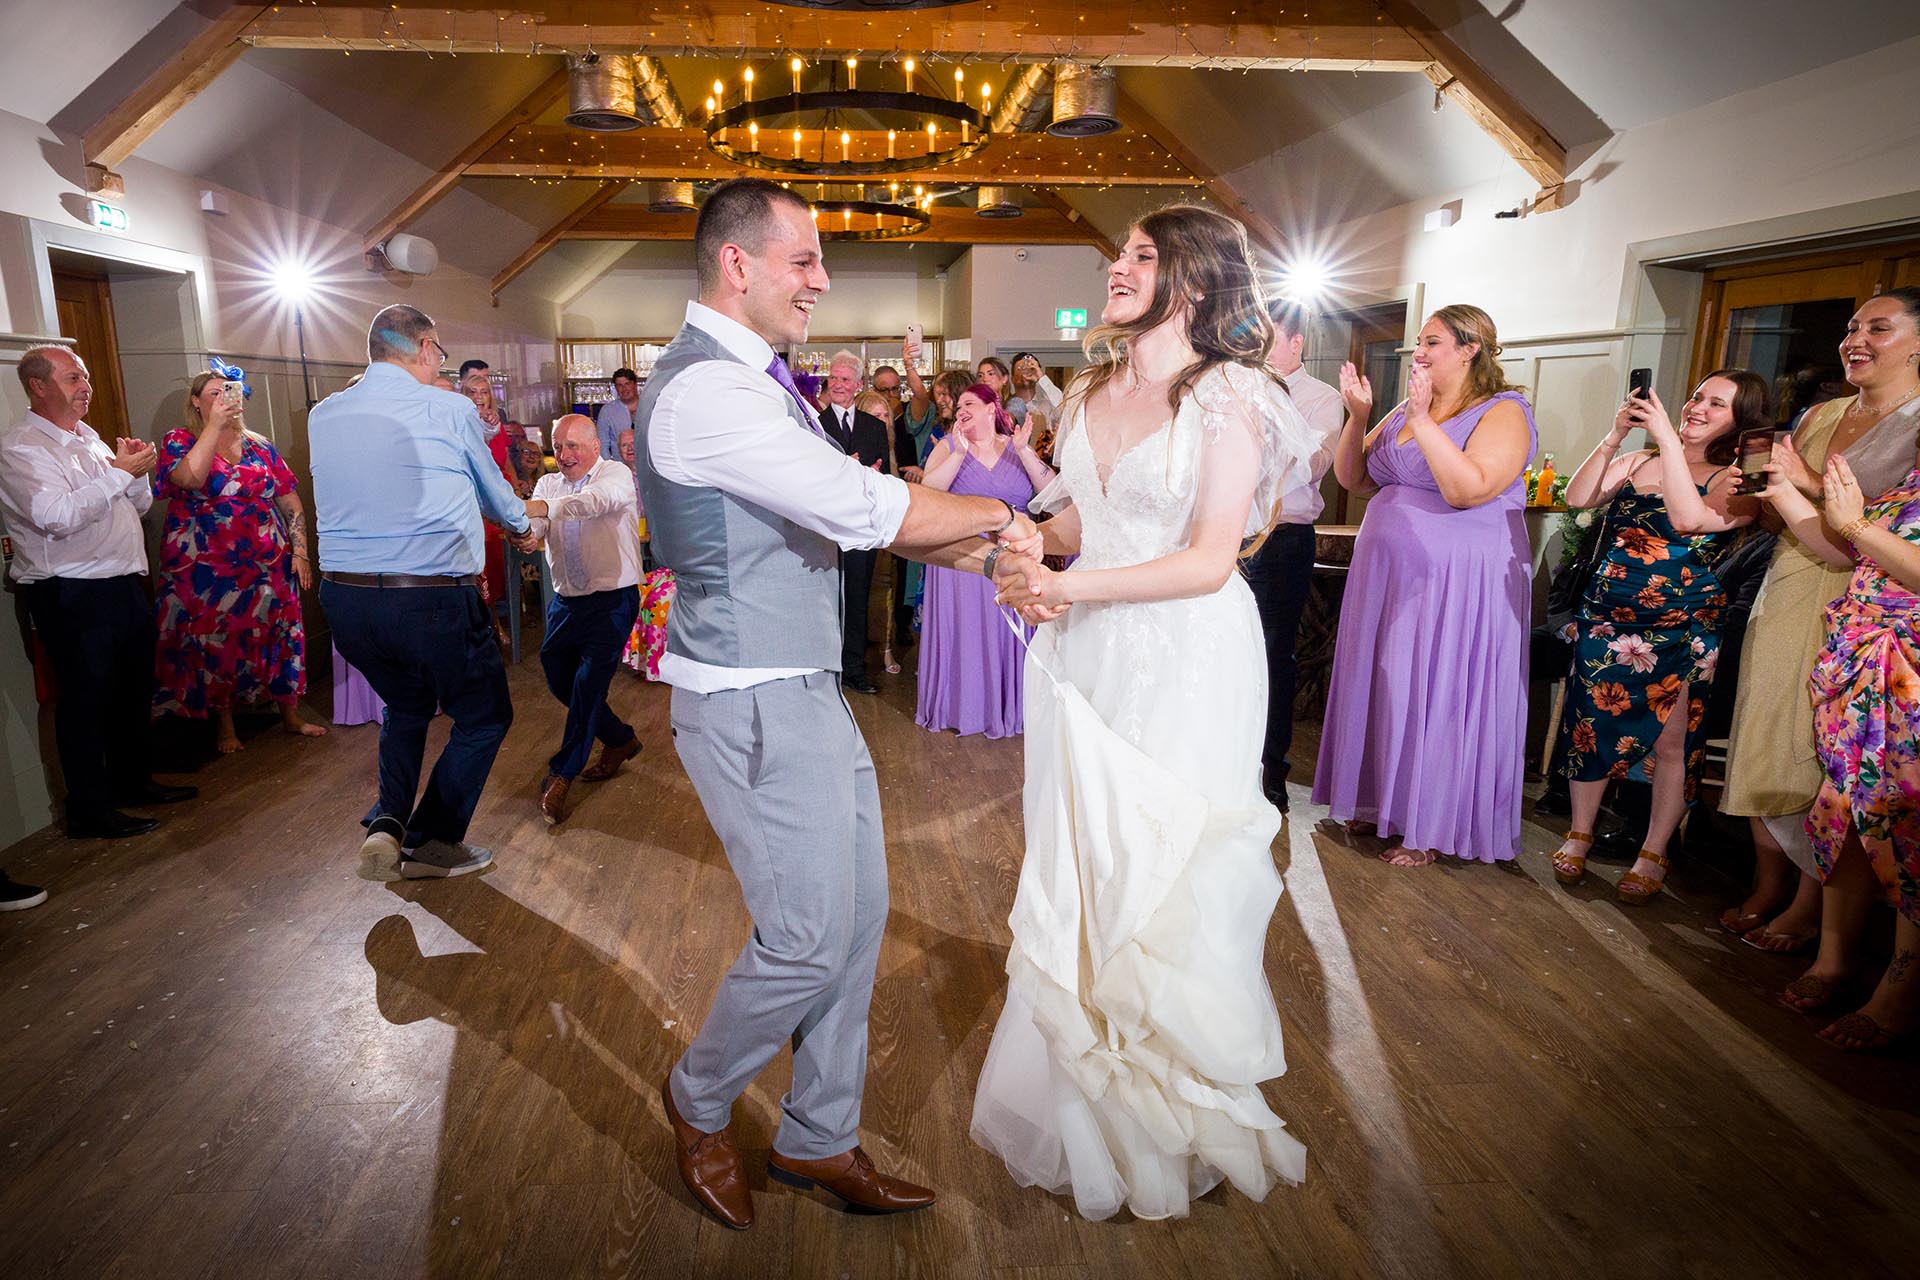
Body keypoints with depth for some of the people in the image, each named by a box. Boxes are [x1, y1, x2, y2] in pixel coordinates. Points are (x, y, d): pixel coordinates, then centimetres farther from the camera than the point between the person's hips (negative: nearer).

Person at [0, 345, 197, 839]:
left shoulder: (89, 438, 16)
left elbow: (139, 505, 18)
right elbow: (56, 516, -24)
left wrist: (137, 472, -1)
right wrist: (120, 473, -20)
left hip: (125, 585, 8)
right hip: (73, 597, -8)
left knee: (134, 690, 17)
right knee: (86, 700, -1)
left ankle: (132, 781, 33)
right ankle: (90, 813, 8)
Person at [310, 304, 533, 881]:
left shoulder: (322, 416, 8)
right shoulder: (450, 410, -6)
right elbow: (494, 489, 10)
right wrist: (523, 526, 32)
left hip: (343, 597, 6)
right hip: (434, 599, -6)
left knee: (405, 705, 29)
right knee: (484, 715, 15)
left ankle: (387, 823, 14)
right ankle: (431, 843, 18)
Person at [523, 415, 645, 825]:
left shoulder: (617, 474, -8)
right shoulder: (548, 484, 9)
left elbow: (593, 501, -31)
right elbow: (533, 531, -7)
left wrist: (541, 507, -46)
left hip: (612, 599, -6)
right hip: (566, 601, 7)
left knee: (589, 682, -12)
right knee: (560, 681, 12)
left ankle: (561, 775, 1)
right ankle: (621, 739, 33)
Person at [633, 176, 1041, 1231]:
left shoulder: (752, 380, 15)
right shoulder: (706, 388, -19)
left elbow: (854, 506, 13)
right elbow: (866, 508, -24)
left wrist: (983, 559, 6)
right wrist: (998, 518, -8)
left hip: (806, 690, 10)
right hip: (755, 705, -10)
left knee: (859, 914, 14)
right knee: (807, 939, 0)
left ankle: (820, 1139, 32)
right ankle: (699, 1102, 31)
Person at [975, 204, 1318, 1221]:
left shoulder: (1227, 398, -9)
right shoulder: (1090, 392, 11)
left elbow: (1209, 559, -16)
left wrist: (1069, 585, -21)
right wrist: (1029, 547, -6)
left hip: (1185, 658, -5)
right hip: (1086, 653, 6)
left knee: (1166, 878, 6)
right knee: (1076, 869, 11)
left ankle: (1176, 1115, 30)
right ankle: (1084, 1101, 31)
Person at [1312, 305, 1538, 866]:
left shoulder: (1503, 413, -9)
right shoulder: (1406, 411, 13)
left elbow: (1468, 490, -25)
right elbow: (1353, 479, 11)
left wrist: (1422, 420, -23)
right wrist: (1358, 416, -1)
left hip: (1458, 583, -7)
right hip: (1387, 573, 7)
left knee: (1434, 694, -1)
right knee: (1379, 686, 11)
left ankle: (1430, 829, 13)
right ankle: (1379, 803, 27)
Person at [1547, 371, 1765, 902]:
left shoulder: (1740, 479, -4)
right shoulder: (1639, 461, 9)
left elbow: (1689, 519, -23)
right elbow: (1578, 497, -3)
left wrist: (1667, 438, -22)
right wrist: (1615, 435, -12)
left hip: (1682, 629, -3)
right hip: (1607, 616, 4)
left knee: (1672, 742, 3)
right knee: (1591, 725, 6)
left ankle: (1653, 855, 17)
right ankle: (1579, 834, 22)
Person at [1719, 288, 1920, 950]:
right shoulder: (1820, 415, 13)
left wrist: (1810, 486, -16)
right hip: (1786, 591, 6)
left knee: (1822, 757, -1)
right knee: (1762, 740, 8)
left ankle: (1809, 908, 15)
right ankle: (1769, 888, 23)